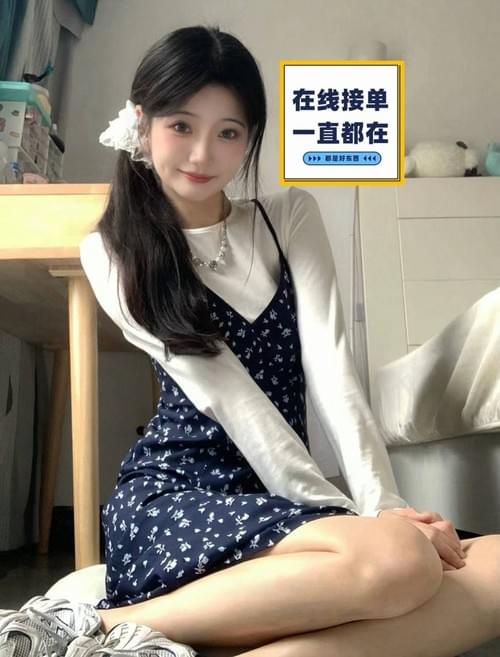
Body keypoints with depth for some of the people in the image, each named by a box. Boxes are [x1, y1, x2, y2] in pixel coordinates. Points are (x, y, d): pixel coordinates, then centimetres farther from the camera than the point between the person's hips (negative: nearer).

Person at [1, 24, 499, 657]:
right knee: (399, 561, -32)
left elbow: (329, 365, -2)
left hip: (279, 502, 5)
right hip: (171, 502, -5)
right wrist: (346, 513, -17)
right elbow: (223, 394, -10)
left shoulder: (292, 216, 12)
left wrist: (384, 504, -16)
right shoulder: (112, 253, 1)